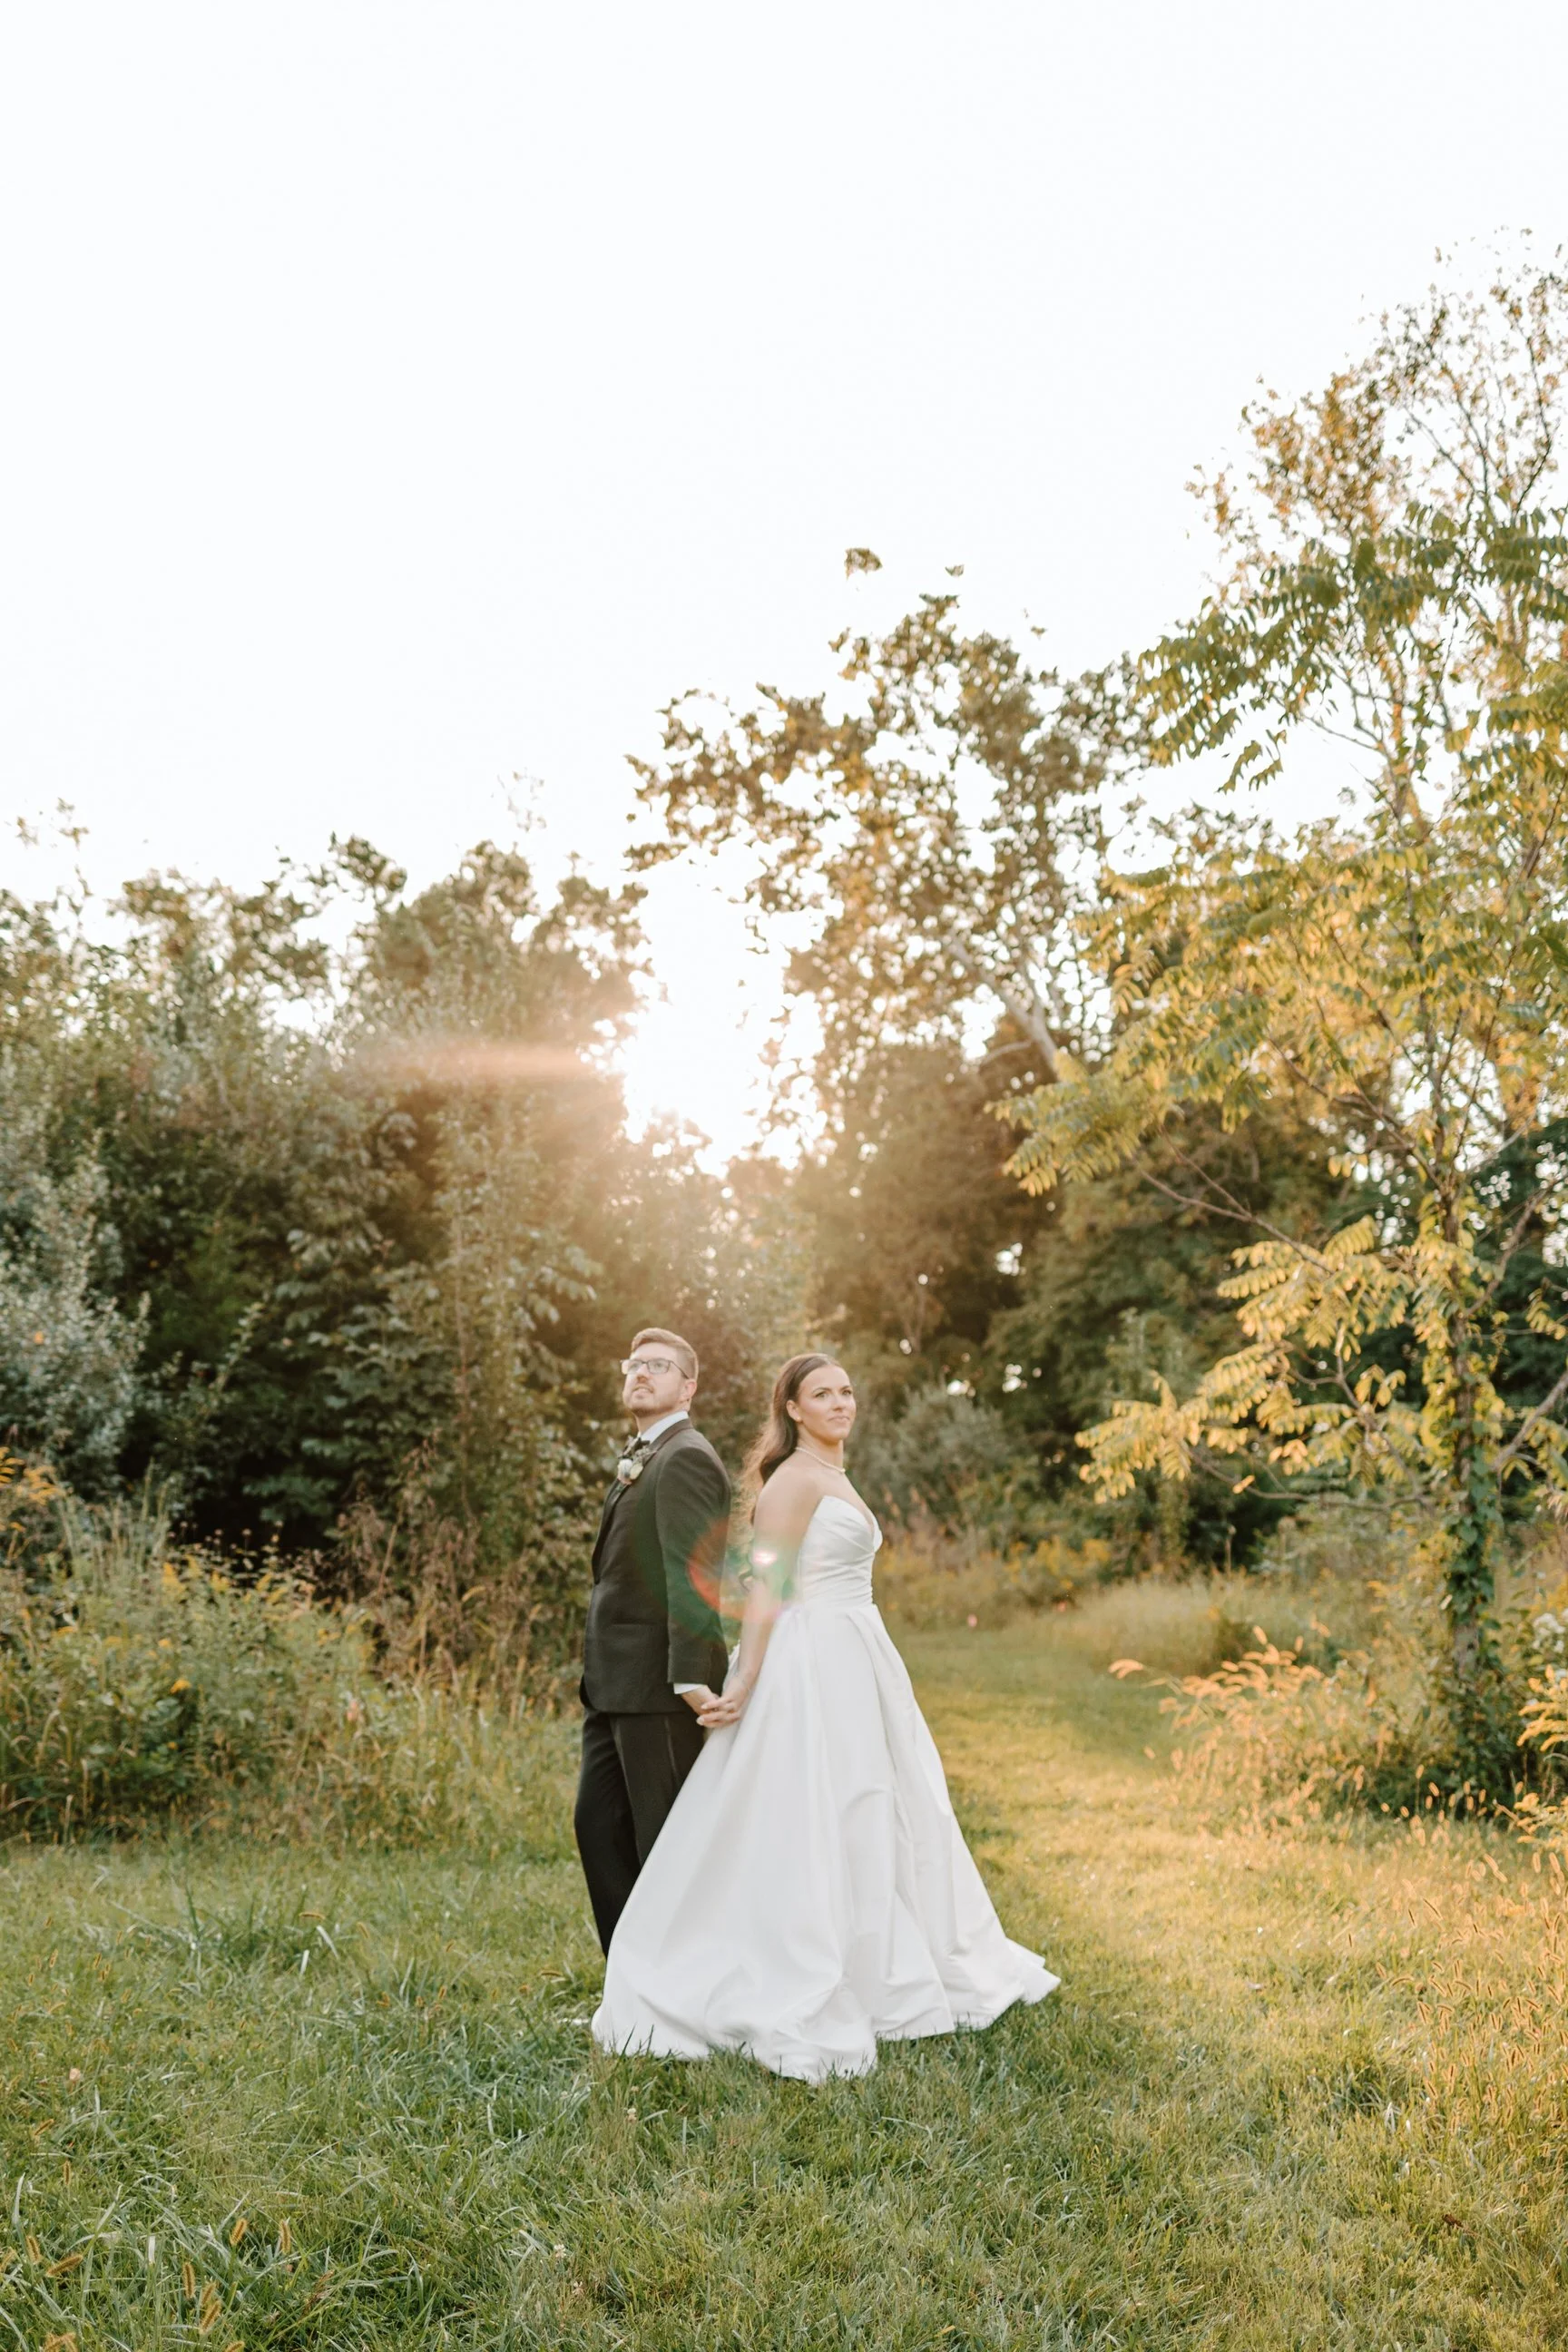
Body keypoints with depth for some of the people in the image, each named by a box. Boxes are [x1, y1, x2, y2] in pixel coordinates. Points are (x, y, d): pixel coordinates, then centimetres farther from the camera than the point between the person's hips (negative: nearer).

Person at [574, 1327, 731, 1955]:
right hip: (616, 1683, 10)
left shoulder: (685, 1458, -13)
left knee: (665, 1839, 0)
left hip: (659, 1684, -10)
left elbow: (694, 1573, -22)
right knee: (598, 1825, 14)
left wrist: (690, 1675, -28)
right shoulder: (639, 1459, 18)